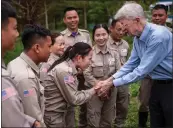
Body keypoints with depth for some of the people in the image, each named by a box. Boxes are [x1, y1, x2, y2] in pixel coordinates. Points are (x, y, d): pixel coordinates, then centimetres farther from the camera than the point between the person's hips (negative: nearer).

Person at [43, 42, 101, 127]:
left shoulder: (69, 68, 4)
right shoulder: (64, 71, -24)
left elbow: (73, 94, 2)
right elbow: (74, 99, -20)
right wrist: (95, 90, -12)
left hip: (59, 113, 9)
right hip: (52, 116, -9)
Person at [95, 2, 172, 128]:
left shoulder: (158, 36, -27)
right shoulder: (138, 38, 1)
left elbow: (143, 70, -26)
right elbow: (131, 64, 8)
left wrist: (112, 84, -21)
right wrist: (110, 79, -4)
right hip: (157, 84, 8)